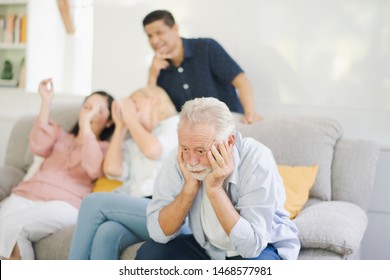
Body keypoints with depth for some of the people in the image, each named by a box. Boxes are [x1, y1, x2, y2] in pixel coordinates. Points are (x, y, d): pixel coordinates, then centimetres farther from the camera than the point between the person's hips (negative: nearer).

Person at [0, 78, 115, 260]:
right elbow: (38, 147, 6)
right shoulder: (61, 135, 29)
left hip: (65, 204, -4)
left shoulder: (105, 148, 17)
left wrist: (85, 125, -8)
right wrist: (46, 102, 2)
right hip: (26, 195, 4)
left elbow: (93, 169, -7)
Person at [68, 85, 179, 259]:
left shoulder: (175, 124, 16)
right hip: (134, 209, 5)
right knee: (107, 234, -29)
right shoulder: (132, 143, 30)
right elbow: (113, 170, 9)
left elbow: (152, 150, -6)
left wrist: (130, 118, 10)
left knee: (95, 201, -22)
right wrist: (120, 125, 20)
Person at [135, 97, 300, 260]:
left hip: (261, 249, -4)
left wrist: (215, 188, -33)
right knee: (149, 253, -16)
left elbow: (251, 245, -31)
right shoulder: (179, 160, -16)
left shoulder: (257, 160, -28)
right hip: (207, 249, 4)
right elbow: (159, 233, -16)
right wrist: (190, 186, -27)